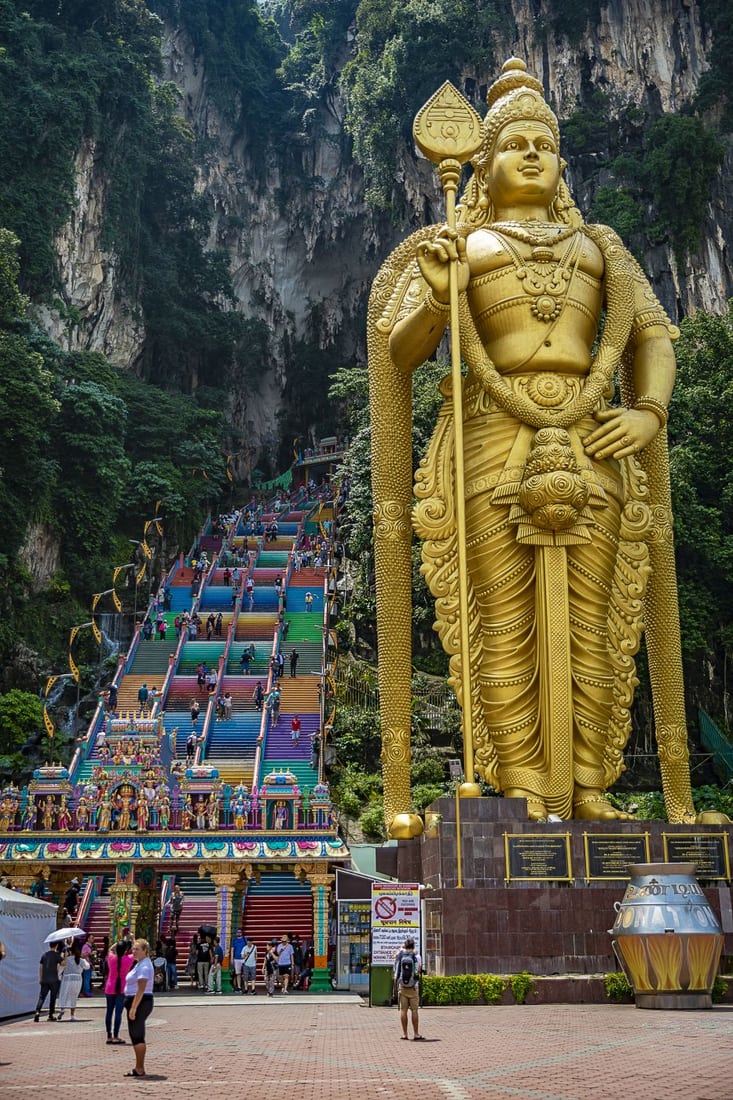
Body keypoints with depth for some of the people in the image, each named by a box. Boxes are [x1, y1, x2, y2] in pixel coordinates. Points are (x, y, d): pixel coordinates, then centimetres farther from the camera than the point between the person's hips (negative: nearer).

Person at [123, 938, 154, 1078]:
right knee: (137, 1036, 14)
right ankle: (139, 1068, 21)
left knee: (137, 1036, -6)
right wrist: (132, 1006, 22)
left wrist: (133, 1007, -26)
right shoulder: (140, 964, 16)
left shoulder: (144, 966, -16)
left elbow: (141, 989, -23)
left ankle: (140, 1069, -1)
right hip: (137, 1003, 11)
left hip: (140, 1003, -11)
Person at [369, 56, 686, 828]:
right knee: (507, 627, -5)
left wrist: (650, 412, -1)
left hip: (589, 447, 3)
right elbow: (401, 348, 7)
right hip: (496, 445, -2)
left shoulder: (597, 245, 23)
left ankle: (587, 794, 7)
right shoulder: (454, 247, 16)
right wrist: (435, 298, -13)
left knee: (588, 626, 0)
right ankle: (524, 798, -1)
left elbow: (652, 335, 18)